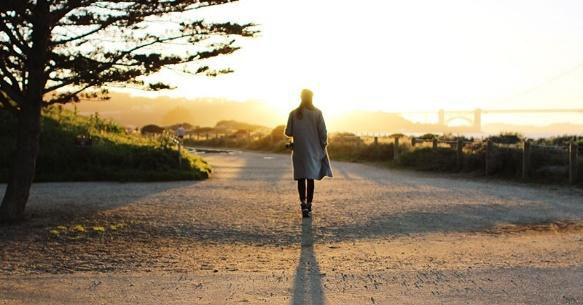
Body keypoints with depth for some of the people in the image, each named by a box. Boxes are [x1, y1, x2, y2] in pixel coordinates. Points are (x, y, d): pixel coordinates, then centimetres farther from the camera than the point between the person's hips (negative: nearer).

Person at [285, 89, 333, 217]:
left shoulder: (294, 113, -3)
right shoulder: (317, 113, -6)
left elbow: (288, 132, -1)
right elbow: (323, 133, -8)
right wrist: (323, 146, 4)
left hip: (299, 150, 0)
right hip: (313, 150, 0)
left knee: (301, 178, 7)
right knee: (310, 177, 8)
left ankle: (303, 203, -10)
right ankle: (308, 205, 9)